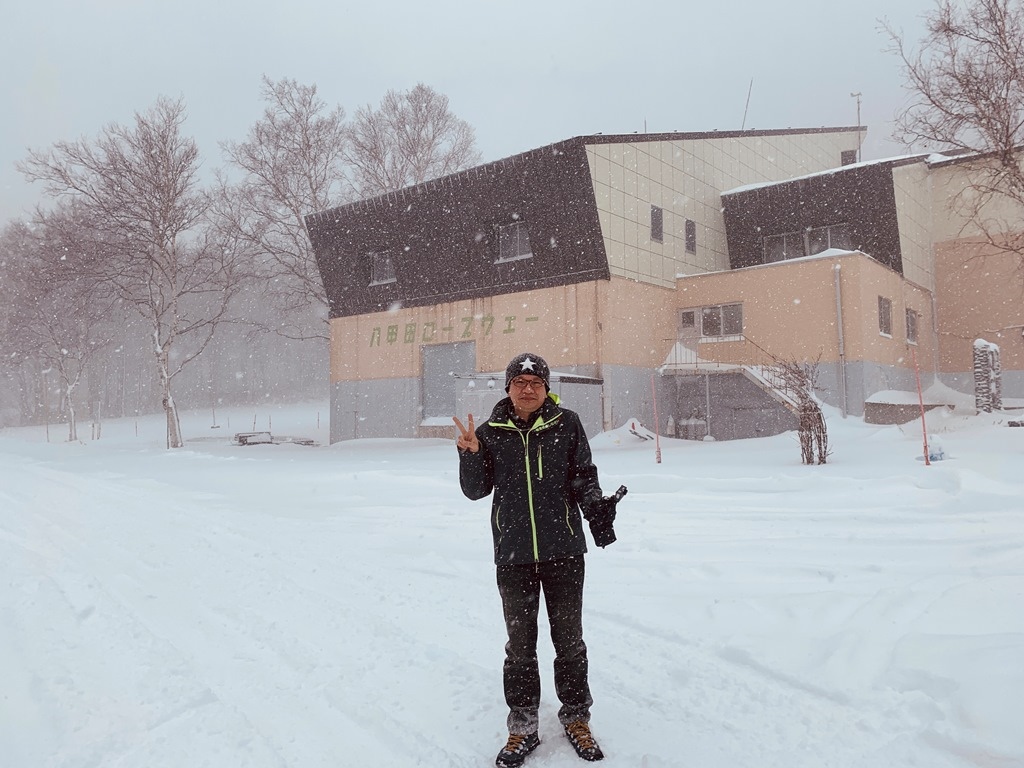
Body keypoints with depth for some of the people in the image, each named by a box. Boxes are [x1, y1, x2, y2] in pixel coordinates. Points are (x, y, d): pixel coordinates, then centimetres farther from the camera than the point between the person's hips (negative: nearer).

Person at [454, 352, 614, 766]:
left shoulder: (567, 424, -2)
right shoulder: (491, 432, 1)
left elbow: (584, 476, 3)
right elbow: (476, 490, 5)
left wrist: (594, 503, -16)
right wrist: (470, 454, -13)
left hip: (563, 550, -1)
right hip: (513, 552, 1)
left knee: (569, 639, 12)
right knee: (520, 643, 11)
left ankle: (576, 717, 30)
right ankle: (522, 727, 26)